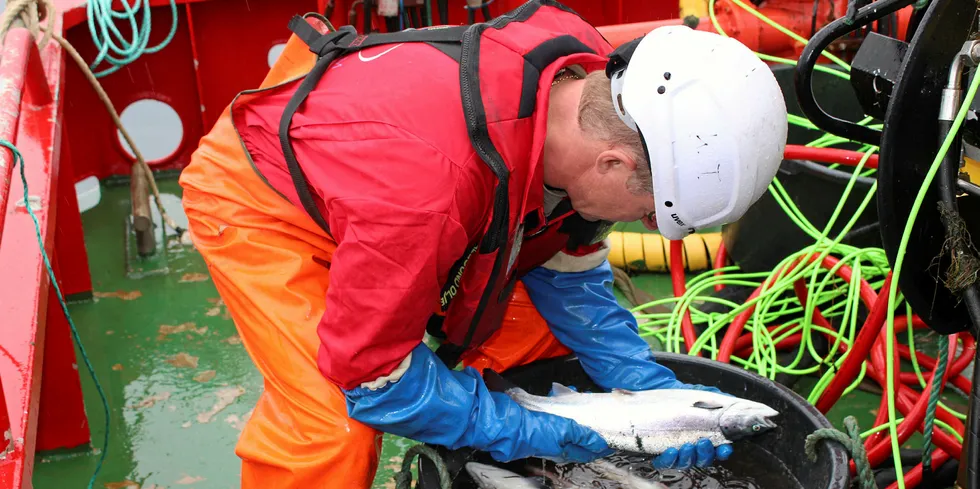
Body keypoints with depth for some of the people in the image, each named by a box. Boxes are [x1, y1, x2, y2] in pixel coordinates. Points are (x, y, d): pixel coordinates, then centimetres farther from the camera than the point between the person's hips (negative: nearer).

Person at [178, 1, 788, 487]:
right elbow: (370, 373, -29)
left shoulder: (594, 85, -21)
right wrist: (527, 434, -23)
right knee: (334, 433, -22)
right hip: (261, 199, -7)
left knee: (544, 337, -3)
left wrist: (657, 393, -10)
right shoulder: (438, 178, -45)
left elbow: (568, 273, -4)